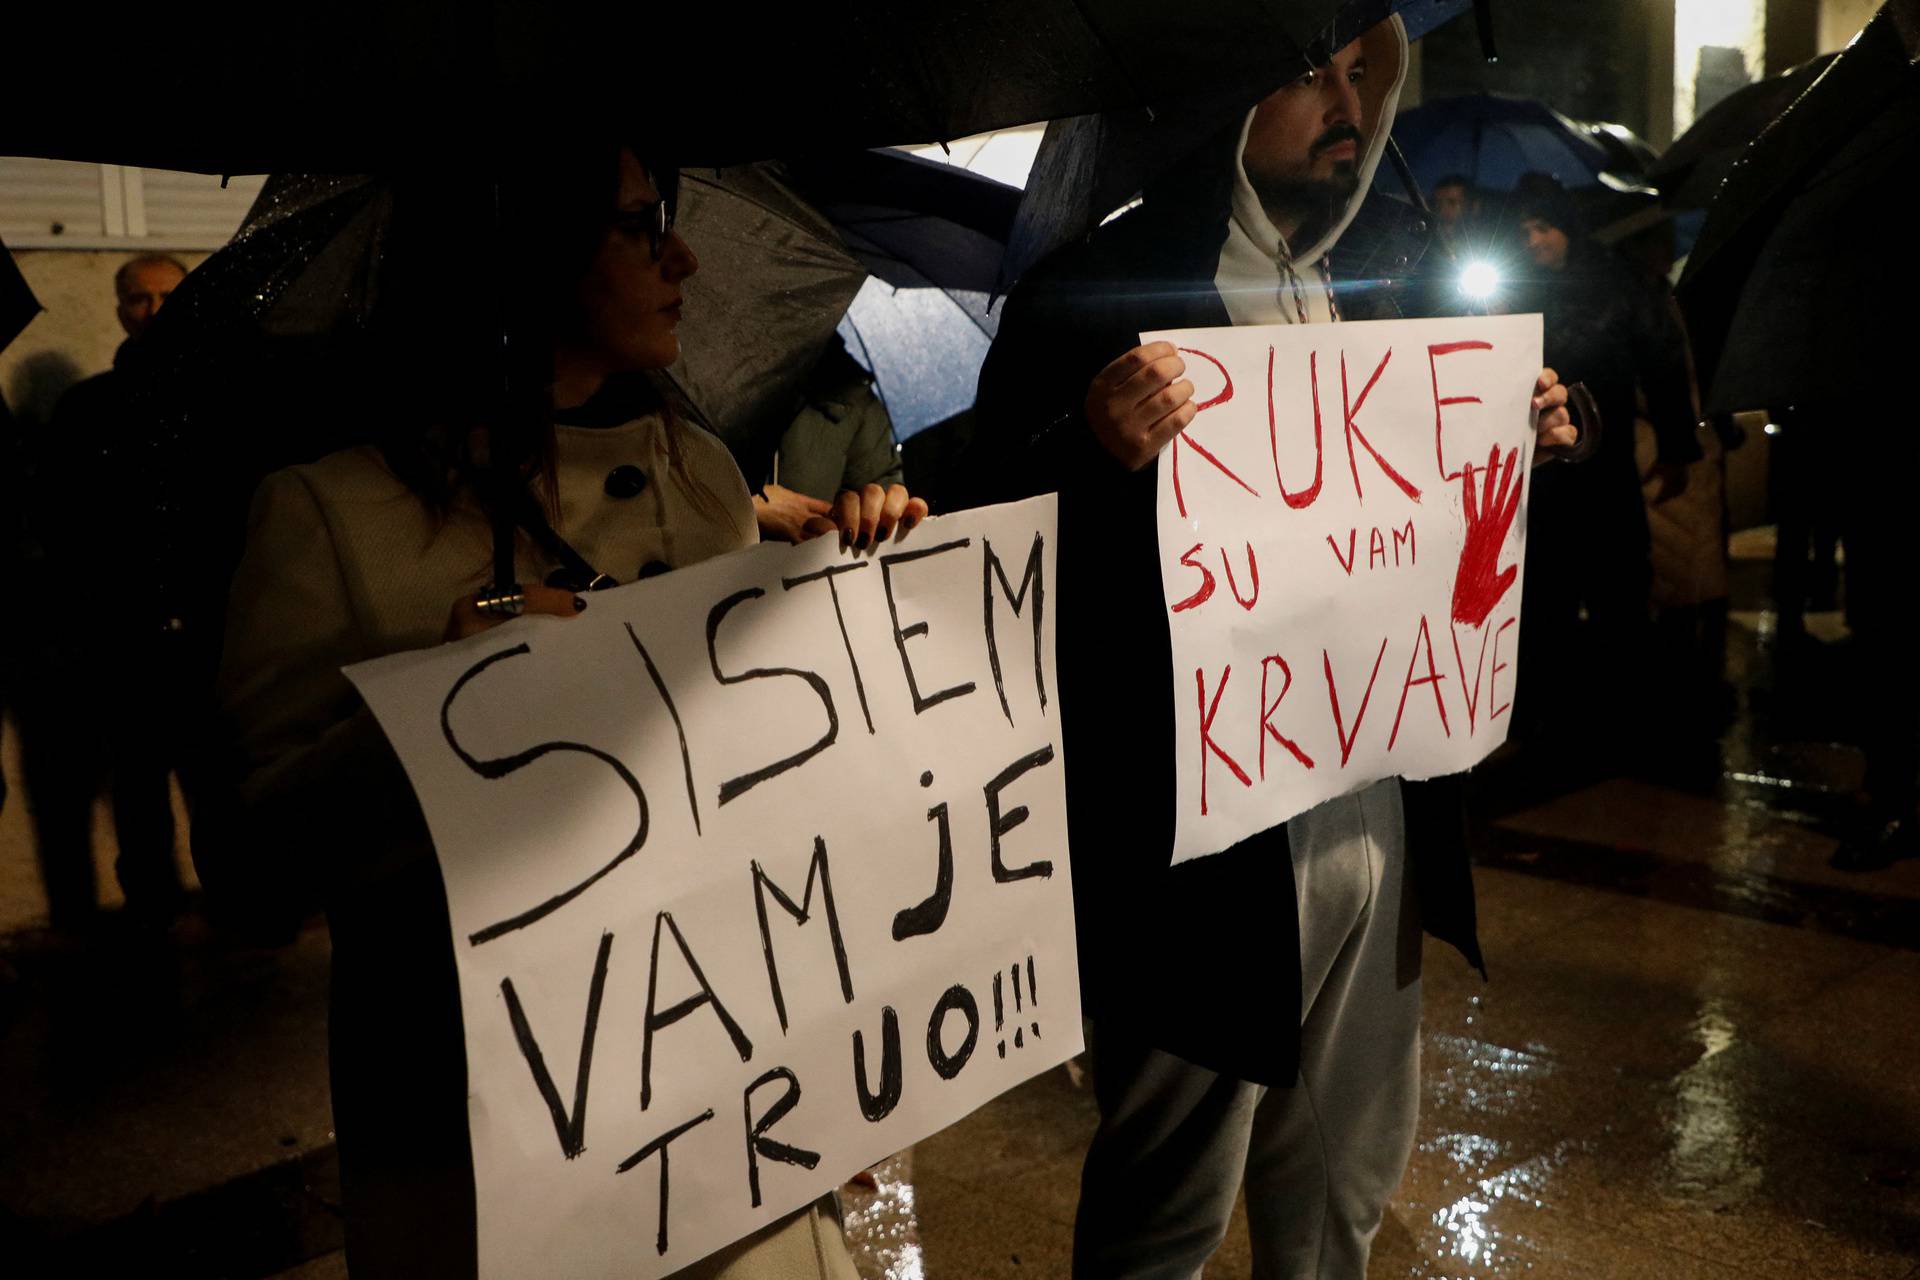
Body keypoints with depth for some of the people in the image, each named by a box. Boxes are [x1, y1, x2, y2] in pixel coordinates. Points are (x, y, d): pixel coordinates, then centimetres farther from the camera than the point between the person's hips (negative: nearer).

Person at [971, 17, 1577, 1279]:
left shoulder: (1398, 259, 6)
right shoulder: (1095, 290, -14)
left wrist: (1525, 437, -2)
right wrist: (1095, 452, -35)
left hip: (1381, 808, 6)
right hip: (1197, 831, -6)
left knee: (1349, 1173, 25)